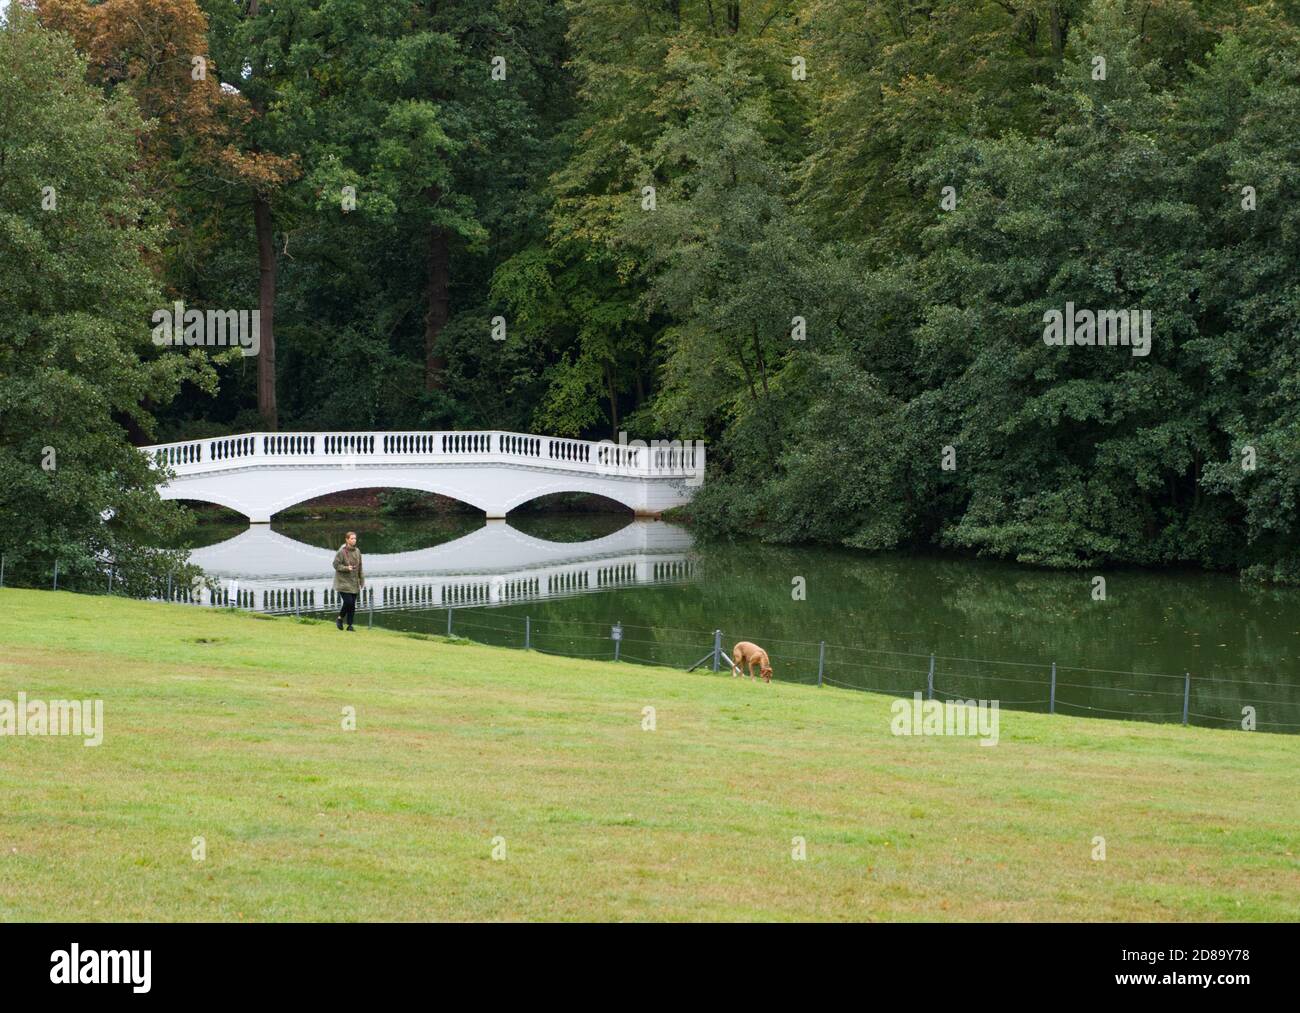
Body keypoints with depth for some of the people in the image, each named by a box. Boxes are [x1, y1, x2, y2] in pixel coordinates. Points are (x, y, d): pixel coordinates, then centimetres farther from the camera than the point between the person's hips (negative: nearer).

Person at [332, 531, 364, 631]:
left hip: (354, 583, 6)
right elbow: (336, 564, -10)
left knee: (352, 605, 4)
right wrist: (346, 568, -24)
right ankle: (340, 618, 10)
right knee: (348, 602, -14)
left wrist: (362, 580, 15)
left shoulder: (357, 551, 8)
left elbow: (360, 567, 15)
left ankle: (350, 625, 12)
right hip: (343, 582, -6)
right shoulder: (341, 551, -11)